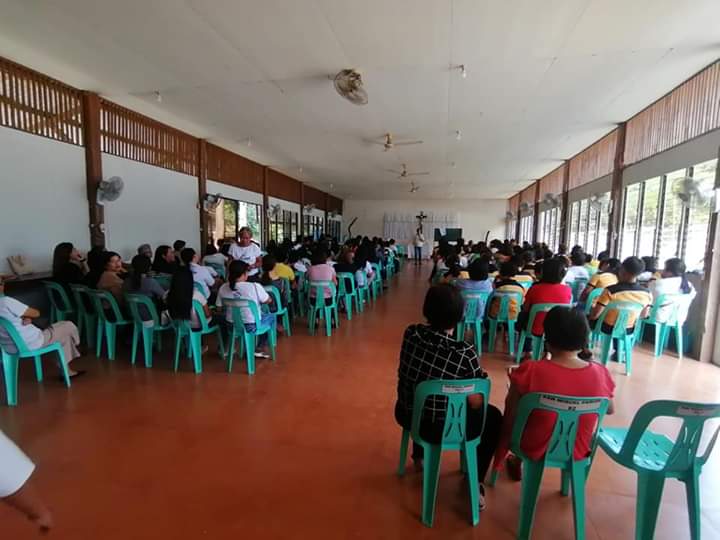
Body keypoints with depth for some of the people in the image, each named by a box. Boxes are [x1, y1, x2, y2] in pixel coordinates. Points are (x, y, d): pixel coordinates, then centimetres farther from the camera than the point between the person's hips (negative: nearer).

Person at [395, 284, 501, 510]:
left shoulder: (411, 333, -12)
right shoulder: (464, 353, -25)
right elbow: (476, 403, -12)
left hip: (406, 415, 4)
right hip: (442, 428, -4)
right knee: (493, 417, 21)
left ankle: (420, 455, 55)